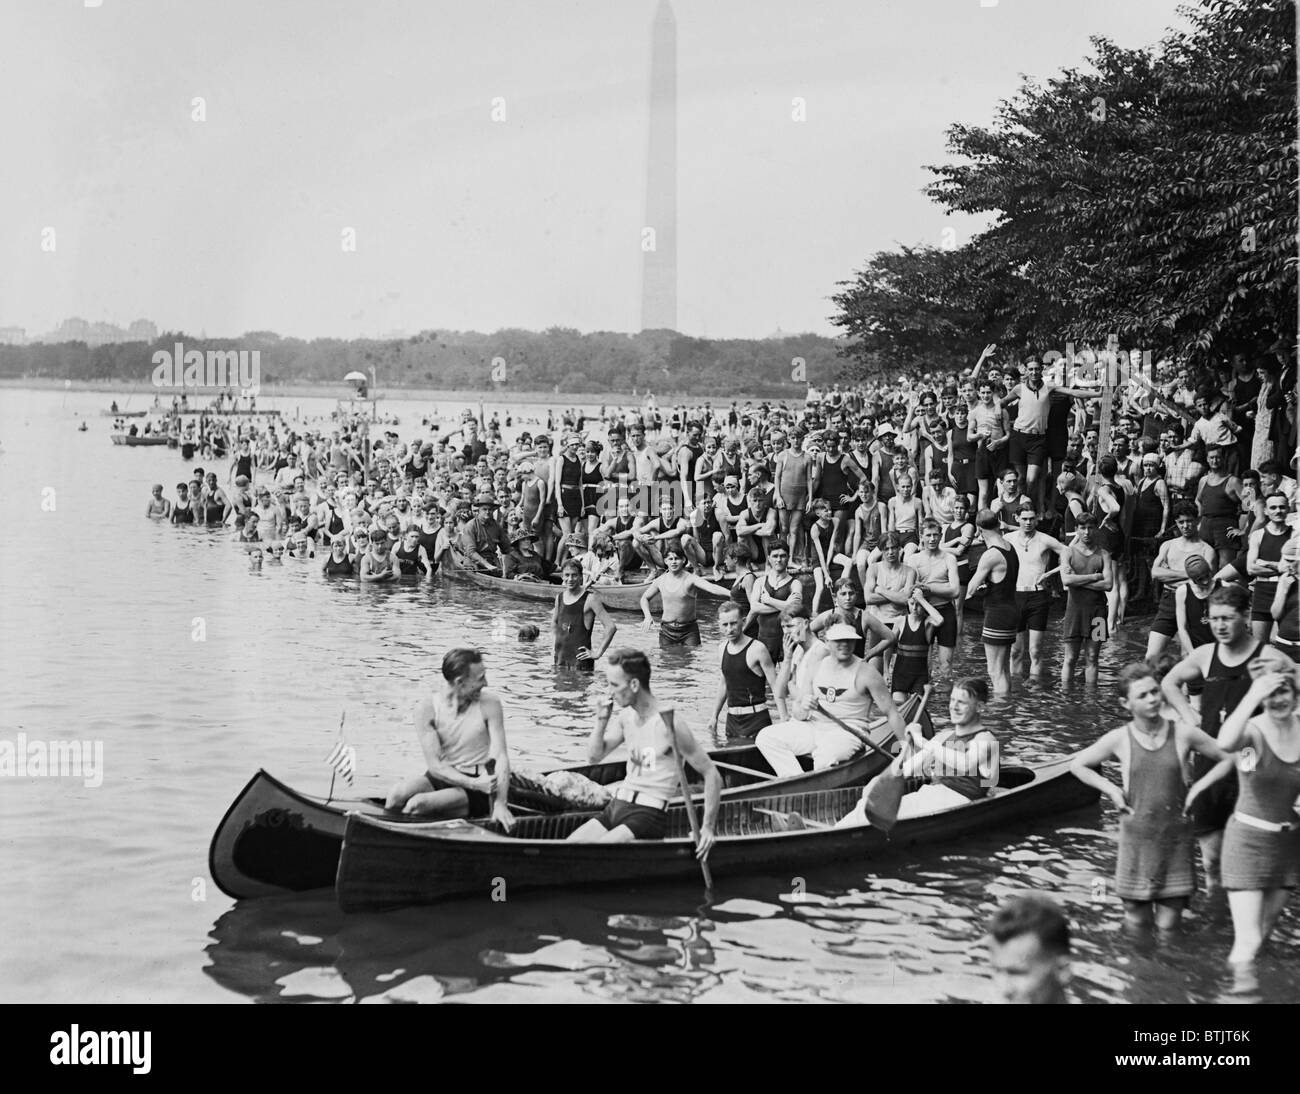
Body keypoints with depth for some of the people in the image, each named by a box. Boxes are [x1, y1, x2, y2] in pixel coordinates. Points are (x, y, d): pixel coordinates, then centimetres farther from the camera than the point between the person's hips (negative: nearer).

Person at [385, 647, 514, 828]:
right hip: (442, 778, 2)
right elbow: (435, 765, -13)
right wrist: (473, 783, -28)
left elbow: (500, 757, -14)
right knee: (397, 795, -29)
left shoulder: (489, 703, -10)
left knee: (419, 803, -28)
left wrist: (500, 804, -27)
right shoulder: (426, 709, -10)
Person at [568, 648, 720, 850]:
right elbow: (595, 757, 16)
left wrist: (708, 827, -16)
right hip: (615, 808, 7)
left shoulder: (670, 724, -14)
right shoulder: (626, 717, 8)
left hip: (649, 815, -7)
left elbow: (712, 776, -11)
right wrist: (601, 720, -1)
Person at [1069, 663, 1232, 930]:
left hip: (1176, 836, 0)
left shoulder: (1184, 734, -5)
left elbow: (1226, 760, 8)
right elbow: (1077, 765, 9)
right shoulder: (1119, 739, -4)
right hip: (1137, 835, 0)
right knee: (1137, 923, 7)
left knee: (1168, 925, 5)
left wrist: (1197, 787, -2)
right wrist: (1111, 789, -1)